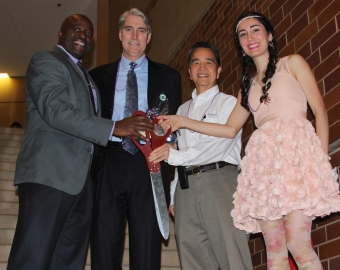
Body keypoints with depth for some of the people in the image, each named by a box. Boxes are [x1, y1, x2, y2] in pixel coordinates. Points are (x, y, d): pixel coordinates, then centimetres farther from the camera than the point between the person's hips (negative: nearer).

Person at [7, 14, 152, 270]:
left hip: (81, 180, 8)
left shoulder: (85, 76, 28)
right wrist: (114, 128, -21)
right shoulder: (46, 61, 2)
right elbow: (54, 110, -14)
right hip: (49, 175, -8)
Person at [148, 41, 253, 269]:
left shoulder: (229, 103, 8)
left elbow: (219, 144, -9)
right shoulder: (183, 110, 25)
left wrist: (176, 155, -20)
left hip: (219, 180, -5)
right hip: (186, 185, 5)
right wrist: (173, 195, 12)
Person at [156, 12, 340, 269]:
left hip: (295, 148, -4)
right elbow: (231, 129, 20)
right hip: (264, 160, 5)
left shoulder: (292, 63, 13)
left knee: (298, 245, -17)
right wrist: (184, 122, 14)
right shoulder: (248, 85, 26)